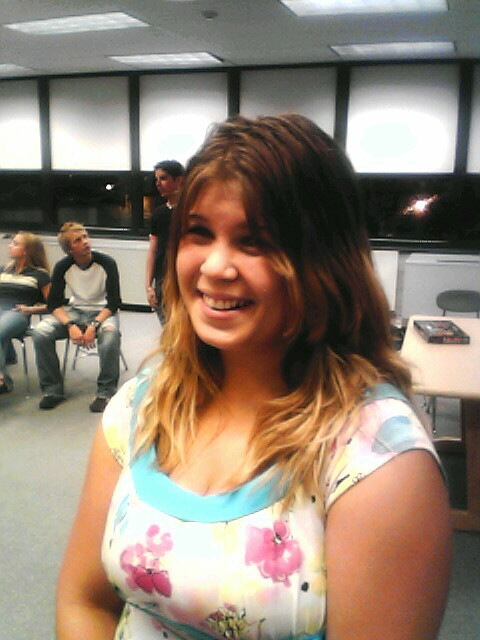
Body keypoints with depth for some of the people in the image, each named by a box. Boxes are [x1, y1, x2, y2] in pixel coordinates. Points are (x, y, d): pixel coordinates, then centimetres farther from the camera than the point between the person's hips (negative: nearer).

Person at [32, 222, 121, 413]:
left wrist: (94, 325, -27)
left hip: (102, 311, -3)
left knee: (110, 333, -38)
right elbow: (54, 304, -4)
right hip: (74, 311, 3)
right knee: (40, 332, -22)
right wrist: (70, 325, -23)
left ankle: (106, 392, -23)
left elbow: (113, 303, -13)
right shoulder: (62, 267, -6)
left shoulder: (106, 263, -14)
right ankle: (52, 389, -7)